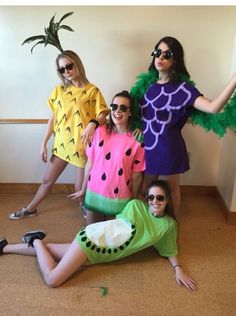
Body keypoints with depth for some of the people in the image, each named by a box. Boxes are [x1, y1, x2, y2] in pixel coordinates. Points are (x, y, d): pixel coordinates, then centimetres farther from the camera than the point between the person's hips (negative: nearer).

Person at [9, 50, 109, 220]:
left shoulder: (92, 90, -5)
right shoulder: (59, 90, 6)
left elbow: (103, 115, -9)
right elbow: (53, 118, 8)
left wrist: (93, 123, -32)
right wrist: (44, 144, 6)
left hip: (82, 145, -4)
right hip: (62, 143, 4)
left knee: (81, 187, 5)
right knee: (48, 180, 17)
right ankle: (30, 209, 38)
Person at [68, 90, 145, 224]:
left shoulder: (137, 140, -12)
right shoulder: (99, 132, -5)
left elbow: (137, 176, -6)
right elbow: (90, 163, 2)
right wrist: (83, 190, 9)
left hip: (120, 200, -2)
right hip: (94, 194, 3)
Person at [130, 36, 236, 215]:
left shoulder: (182, 87, -14)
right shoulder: (146, 82, 3)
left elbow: (213, 107, -28)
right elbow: (136, 111, 13)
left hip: (168, 148, -5)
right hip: (147, 146, 5)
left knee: (171, 189, 15)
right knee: (145, 188, 22)